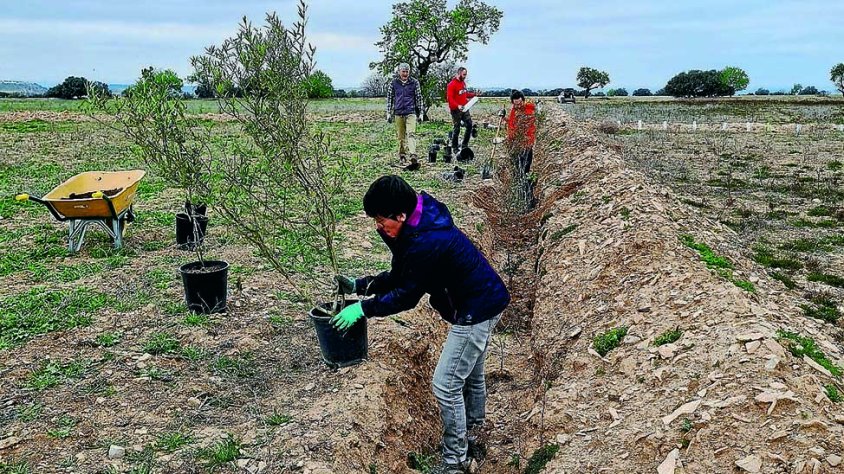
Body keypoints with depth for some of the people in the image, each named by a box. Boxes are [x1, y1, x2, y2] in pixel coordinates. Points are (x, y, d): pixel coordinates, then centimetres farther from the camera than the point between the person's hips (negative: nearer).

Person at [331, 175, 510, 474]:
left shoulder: (426, 242, -31)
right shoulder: (416, 227, 1)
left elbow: (406, 295, -22)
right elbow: (399, 277, 7)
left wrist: (363, 309, -15)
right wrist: (360, 286, -2)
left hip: (476, 309, -10)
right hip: (481, 303, 10)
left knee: (446, 385, -4)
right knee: (471, 376, 23)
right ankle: (471, 440, 40)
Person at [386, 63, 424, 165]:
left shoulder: (415, 83, 4)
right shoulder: (393, 83, 6)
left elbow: (419, 98, 8)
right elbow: (389, 98, 11)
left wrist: (420, 113, 6)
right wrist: (389, 113, 7)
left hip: (411, 113, -2)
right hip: (398, 113, 2)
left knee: (411, 133, -17)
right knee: (401, 136, 6)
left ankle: (413, 155, -28)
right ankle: (402, 156, 17)